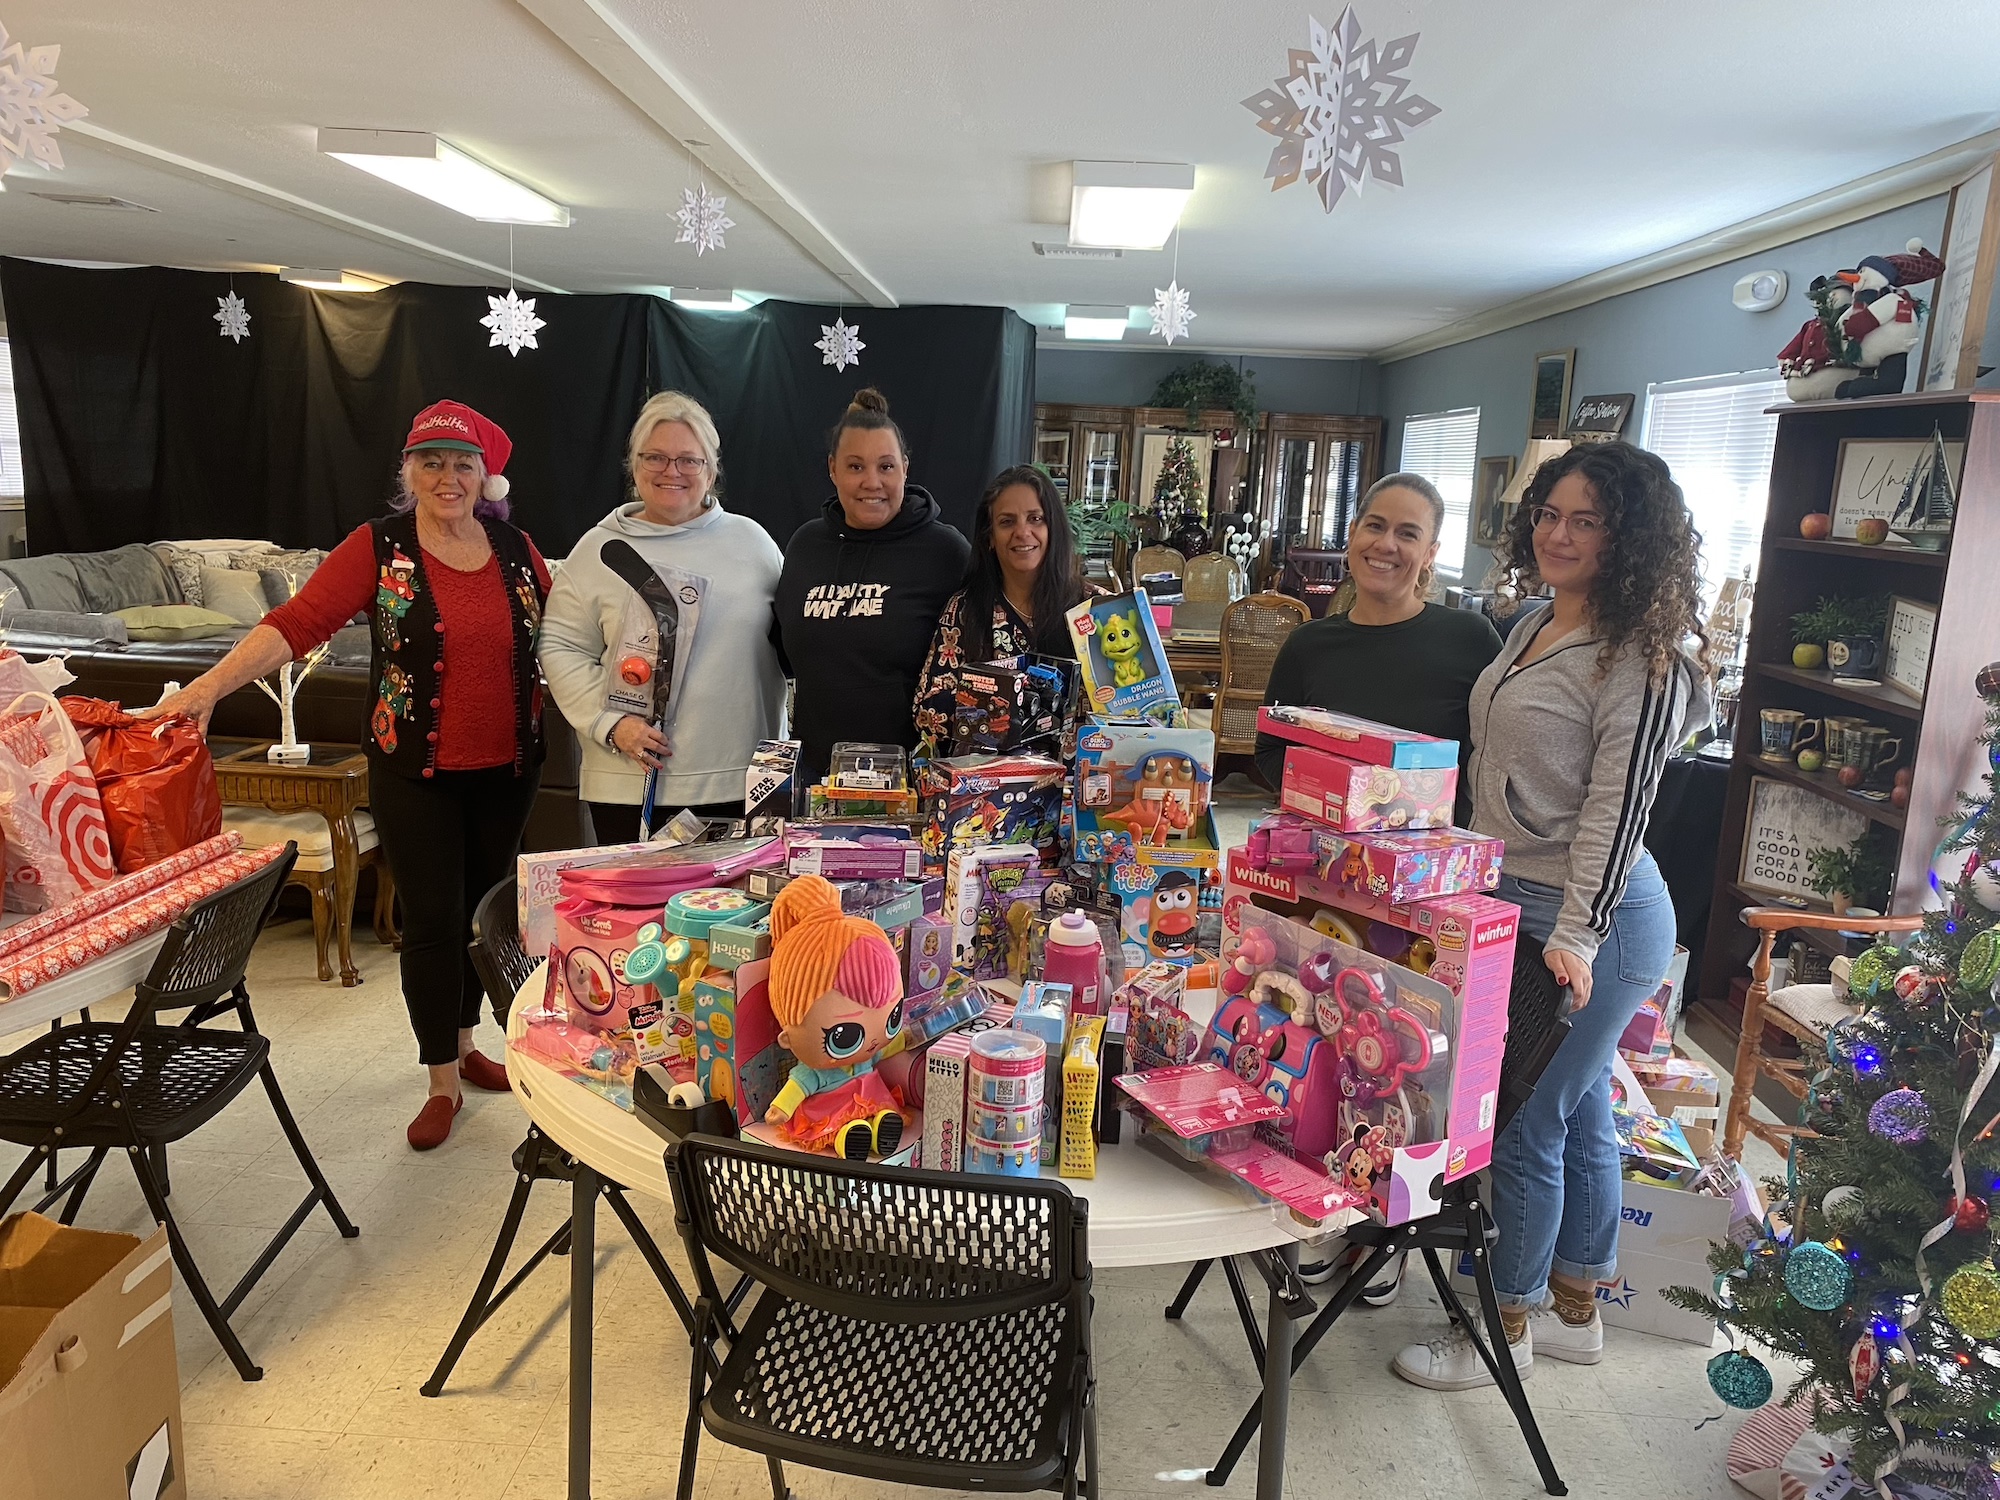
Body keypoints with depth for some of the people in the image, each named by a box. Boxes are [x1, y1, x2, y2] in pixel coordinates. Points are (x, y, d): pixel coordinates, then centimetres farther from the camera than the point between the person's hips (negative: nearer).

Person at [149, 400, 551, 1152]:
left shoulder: (515, 547, 3)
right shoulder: (379, 546, -7)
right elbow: (297, 621, -17)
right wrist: (213, 683, -28)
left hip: (505, 766, 3)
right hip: (415, 772, -3)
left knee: (483, 908, 15)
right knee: (432, 919, 1)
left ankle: (463, 1043, 35)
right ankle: (442, 1083, 16)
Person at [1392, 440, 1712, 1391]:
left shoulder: (1643, 660, -16)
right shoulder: (1533, 627, 10)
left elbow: (1617, 810, -20)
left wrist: (1576, 936, -22)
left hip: (1593, 922, -9)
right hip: (1513, 902, 9)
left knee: (1527, 1128, 2)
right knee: (1580, 1116, 20)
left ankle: (1506, 1328, 22)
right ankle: (1576, 1314, 35)